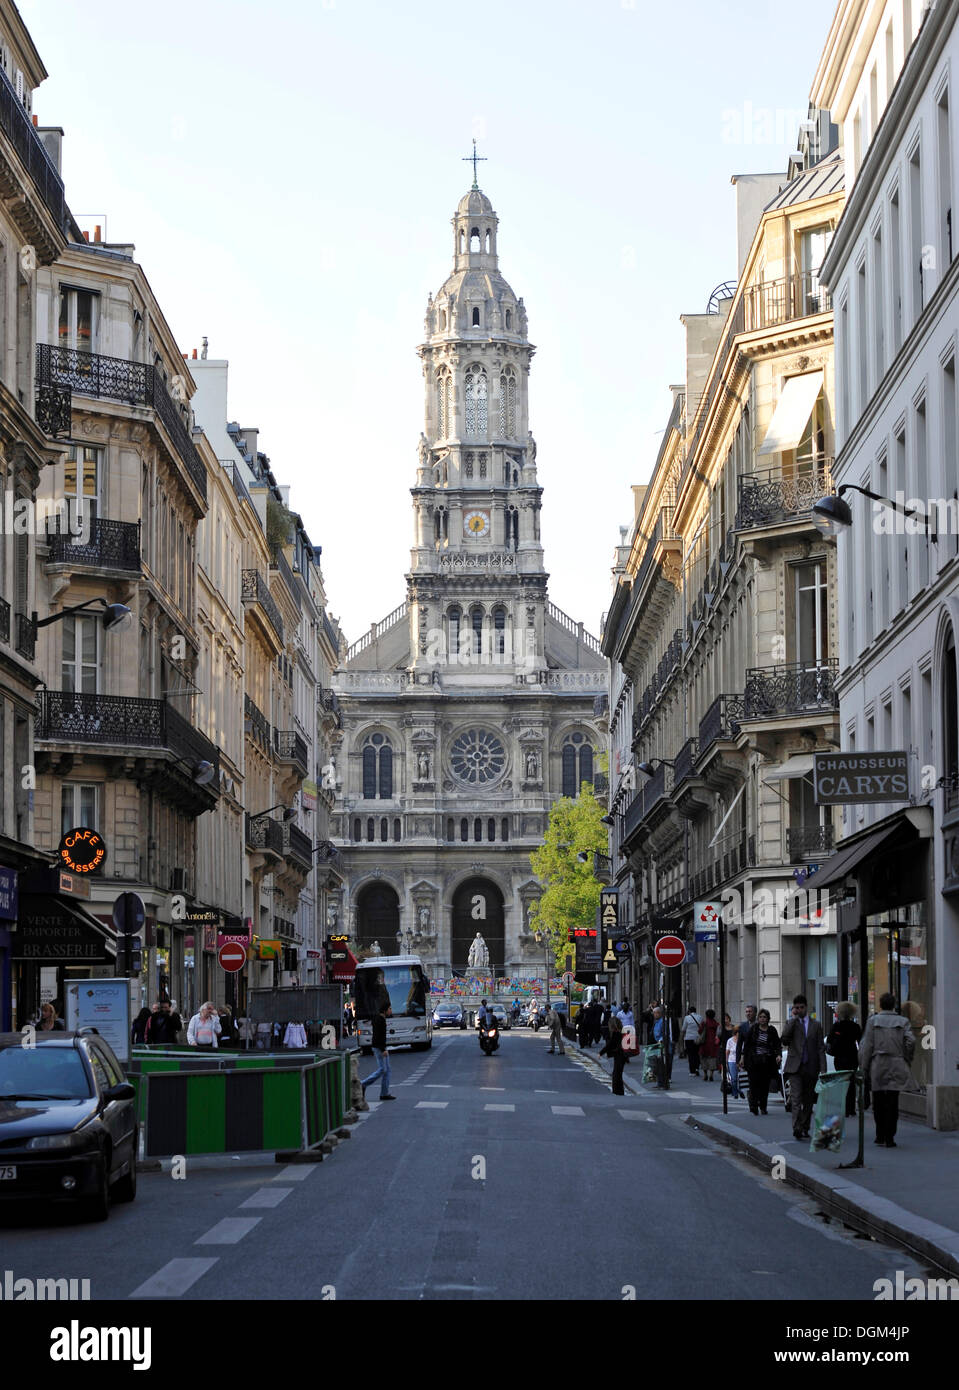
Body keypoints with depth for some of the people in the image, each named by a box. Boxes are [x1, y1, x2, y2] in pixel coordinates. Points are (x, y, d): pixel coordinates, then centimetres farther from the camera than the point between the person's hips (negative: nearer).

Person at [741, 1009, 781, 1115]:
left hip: (767, 1062, 1)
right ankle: (753, 1109, -5)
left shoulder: (772, 1030, 4)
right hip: (753, 1061, -1)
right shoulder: (753, 1029, 4)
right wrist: (742, 1057, 3)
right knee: (754, 1084, -7)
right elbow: (746, 1043, 8)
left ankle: (763, 1108, 16)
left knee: (765, 1085, 2)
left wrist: (779, 1055, -15)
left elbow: (778, 1045, 3)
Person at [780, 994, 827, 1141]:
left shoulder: (816, 1024, 10)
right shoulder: (791, 1023, 6)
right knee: (796, 1098, -15)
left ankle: (805, 1129, 18)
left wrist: (823, 1070, 0)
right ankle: (796, 1128, -25)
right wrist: (794, 1018, -9)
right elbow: (784, 1038, -13)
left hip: (811, 1068, 2)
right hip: (795, 1067, -2)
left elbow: (821, 1048, 8)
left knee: (808, 1100, 8)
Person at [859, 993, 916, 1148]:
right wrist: (907, 1060, 7)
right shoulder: (903, 1021, 4)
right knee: (892, 1103, 1)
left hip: (877, 1066, 0)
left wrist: (864, 1068, 3)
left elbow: (867, 1046, -2)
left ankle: (880, 1135, 14)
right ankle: (889, 1138, -3)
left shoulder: (873, 1021, 1)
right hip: (896, 1066, 0)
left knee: (878, 1103, 11)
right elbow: (911, 1041, -7)